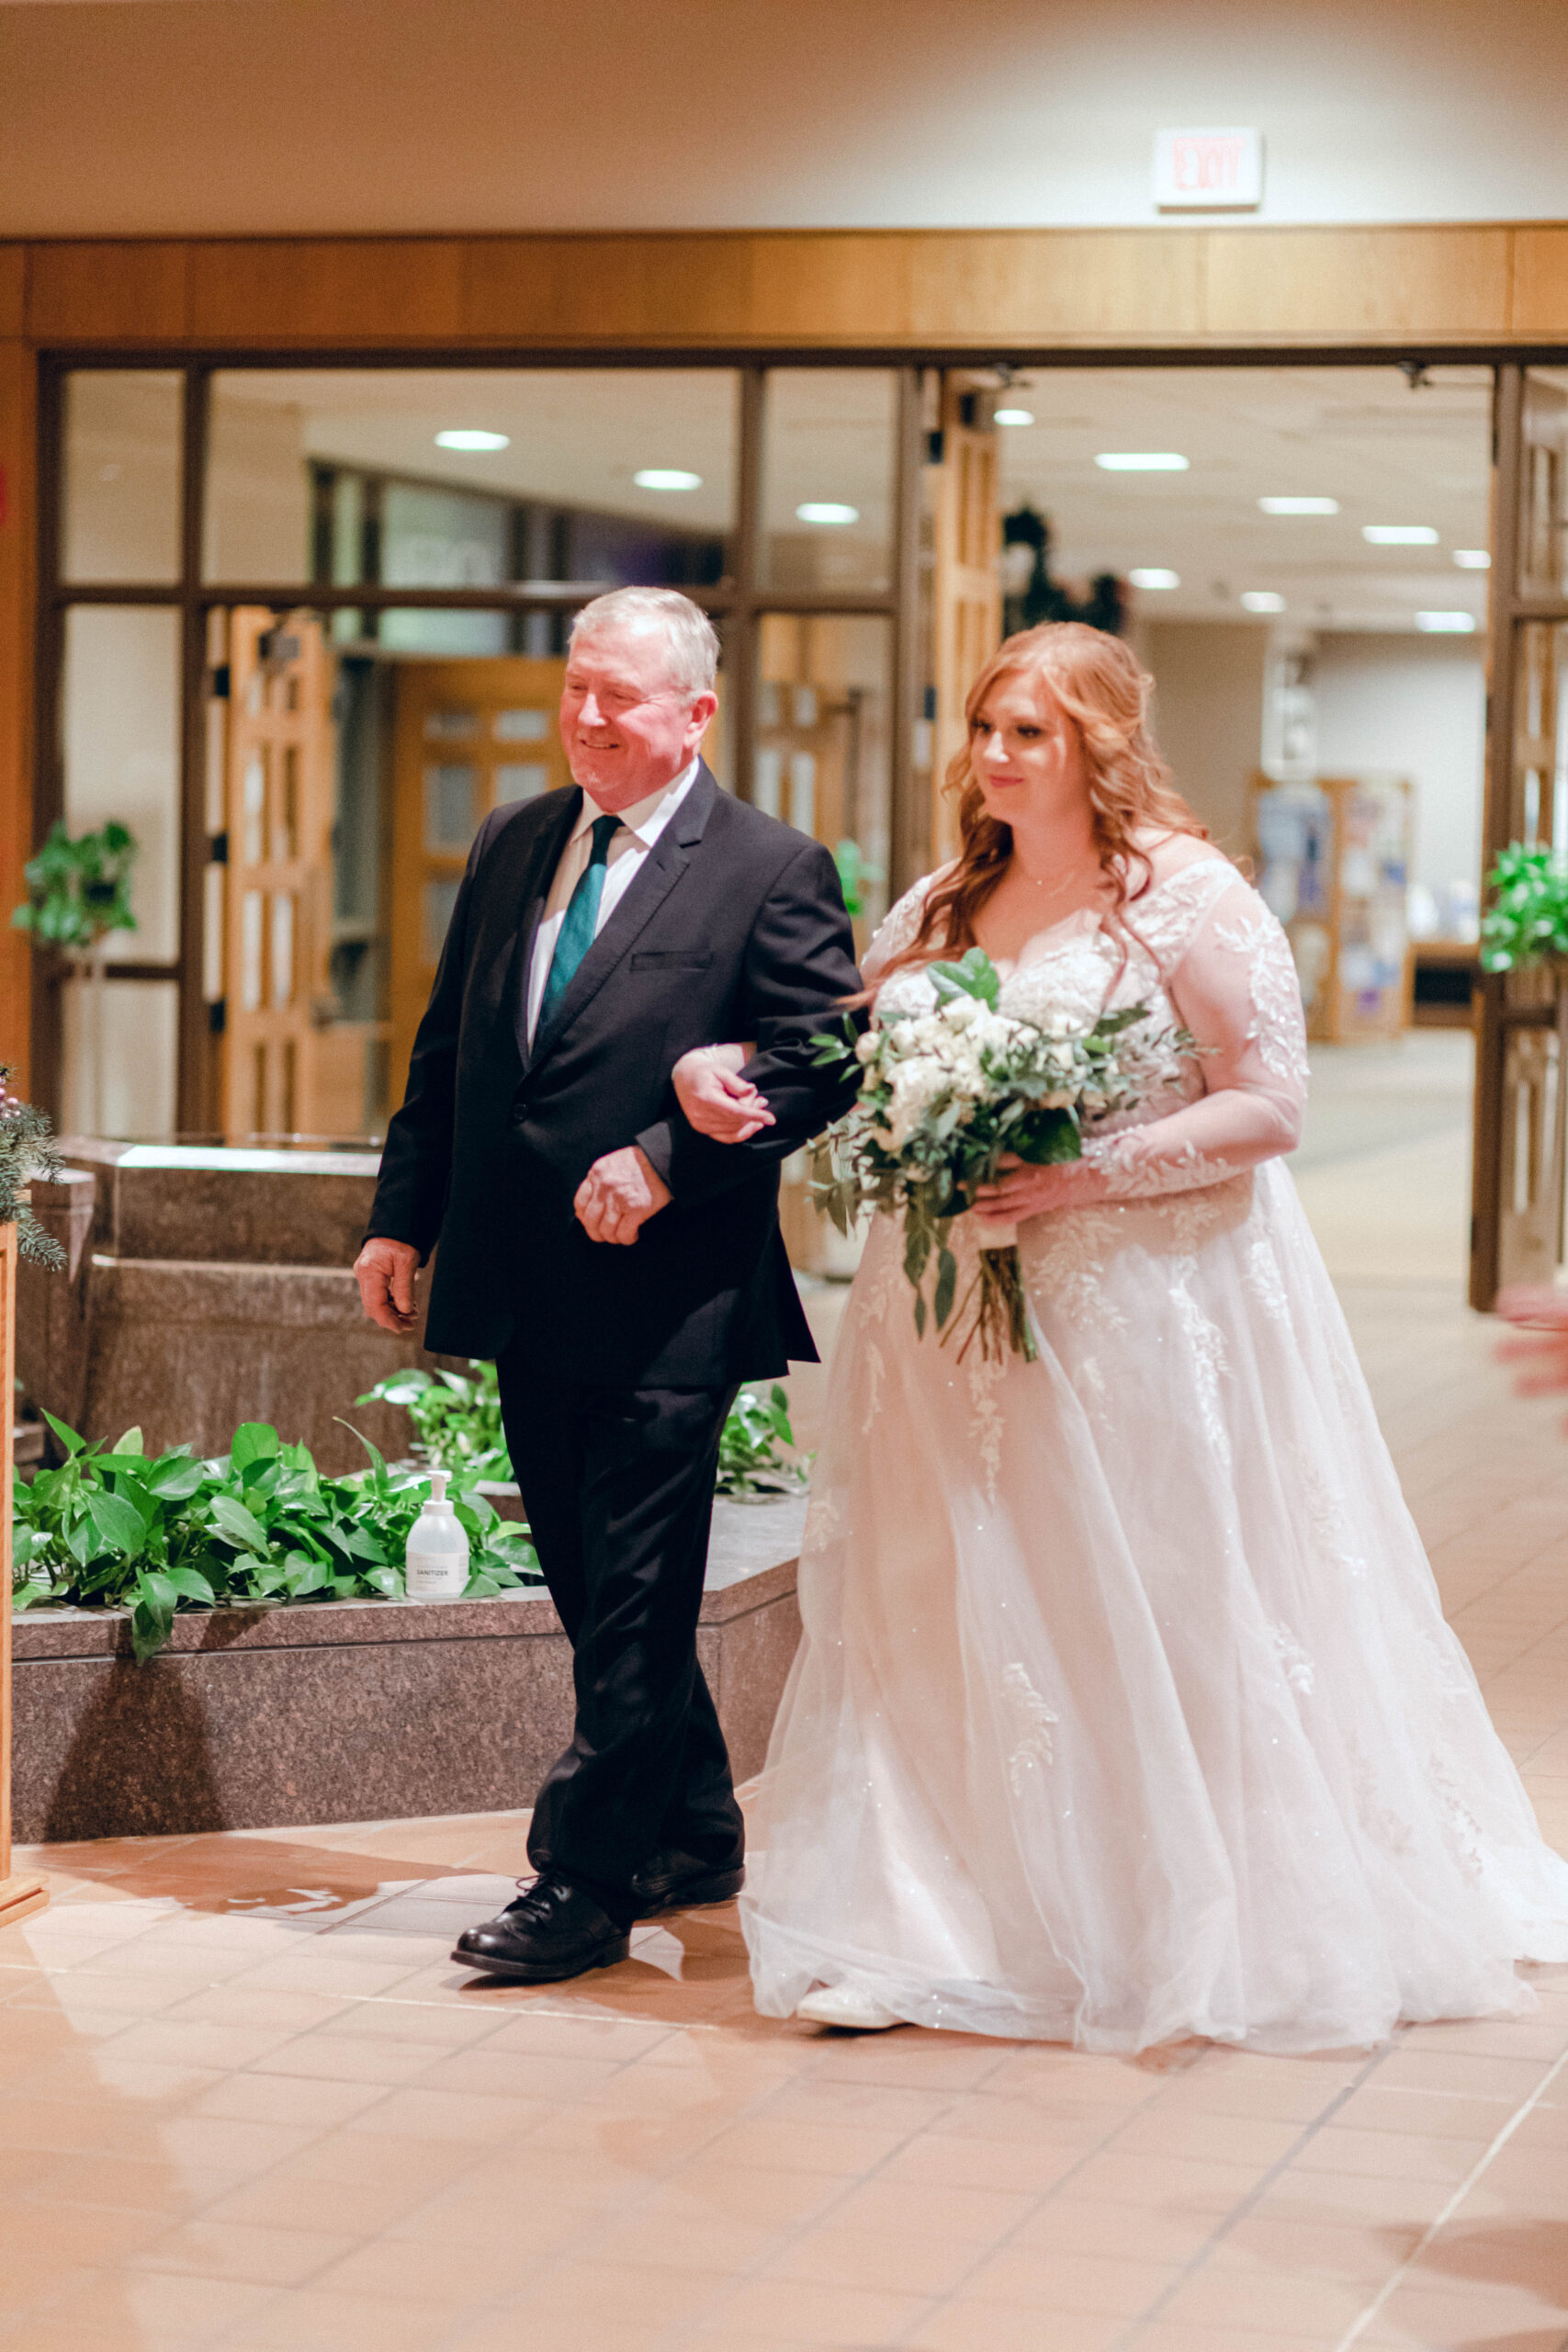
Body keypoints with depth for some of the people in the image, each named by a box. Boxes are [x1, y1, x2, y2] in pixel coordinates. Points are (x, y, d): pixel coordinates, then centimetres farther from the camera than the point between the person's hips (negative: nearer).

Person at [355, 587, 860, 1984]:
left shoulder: (772, 870, -6)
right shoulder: (510, 848, 13)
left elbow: (815, 1065, -11)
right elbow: (447, 1046, 17)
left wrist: (665, 1163, -18)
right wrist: (404, 1218, 12)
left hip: (668, 1294, -7)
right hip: (524, 1290, 7)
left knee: (633, 1603, -2)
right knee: (592, 1588, 14)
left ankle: (588, 1882, 4)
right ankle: (693, 1838, 29)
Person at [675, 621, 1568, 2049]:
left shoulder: (1187, 897, -8)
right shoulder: (941, 906, 12)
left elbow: (1271, 1103, -11)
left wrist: (1095, 1175, -20)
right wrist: (724, 1066, 3)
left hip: (1135, 1313, -6)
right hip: (954, 1322, 6)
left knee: (1145, 1611, 1)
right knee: (942, 1601, 4)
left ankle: (1178, 1929, 18)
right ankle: (917, 1921, 10)